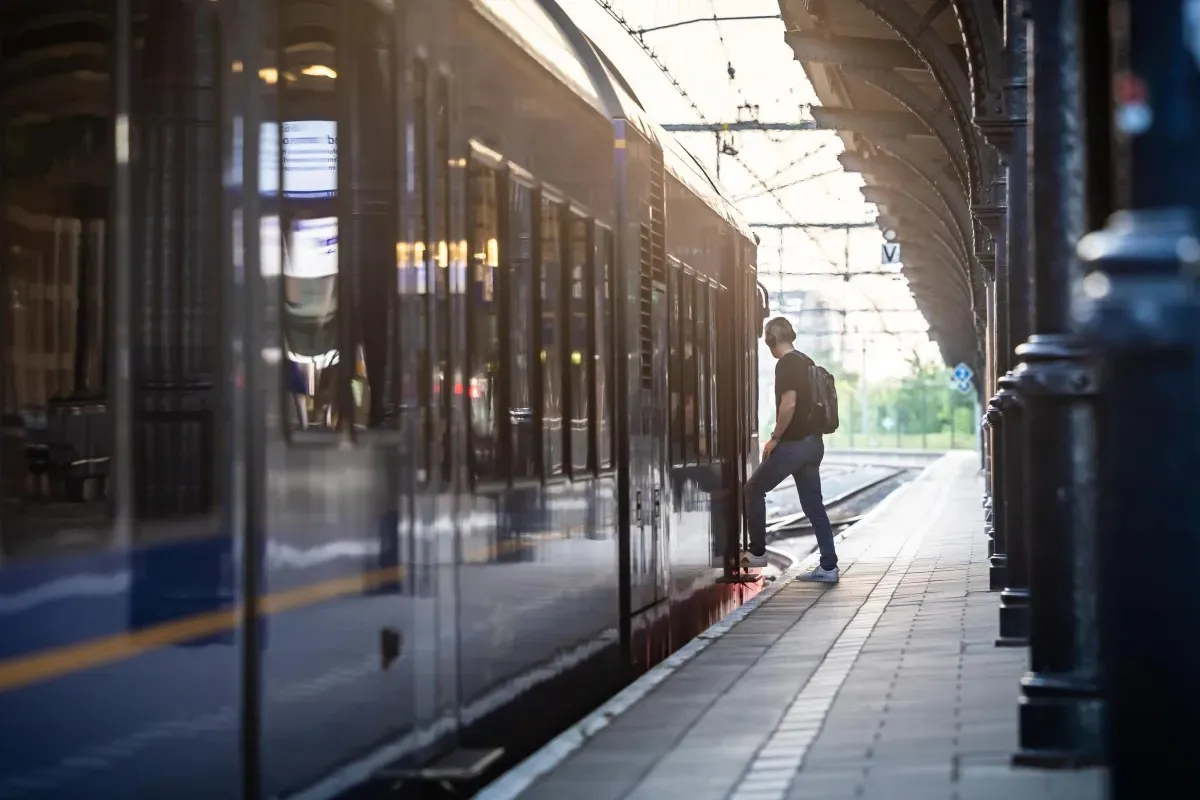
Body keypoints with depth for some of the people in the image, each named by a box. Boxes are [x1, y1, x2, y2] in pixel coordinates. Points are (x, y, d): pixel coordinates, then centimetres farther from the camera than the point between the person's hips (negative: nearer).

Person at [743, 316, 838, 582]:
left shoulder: (786, 364, -14)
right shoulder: (807, 362, 14)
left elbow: (789, 404, -24)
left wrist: (775, 438, -14)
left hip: (793, 443, -8)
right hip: (813, 442, 8)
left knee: (754, 489, 7)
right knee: (813, 504, 8)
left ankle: (757, 553, 9)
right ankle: (828, 567, 5)